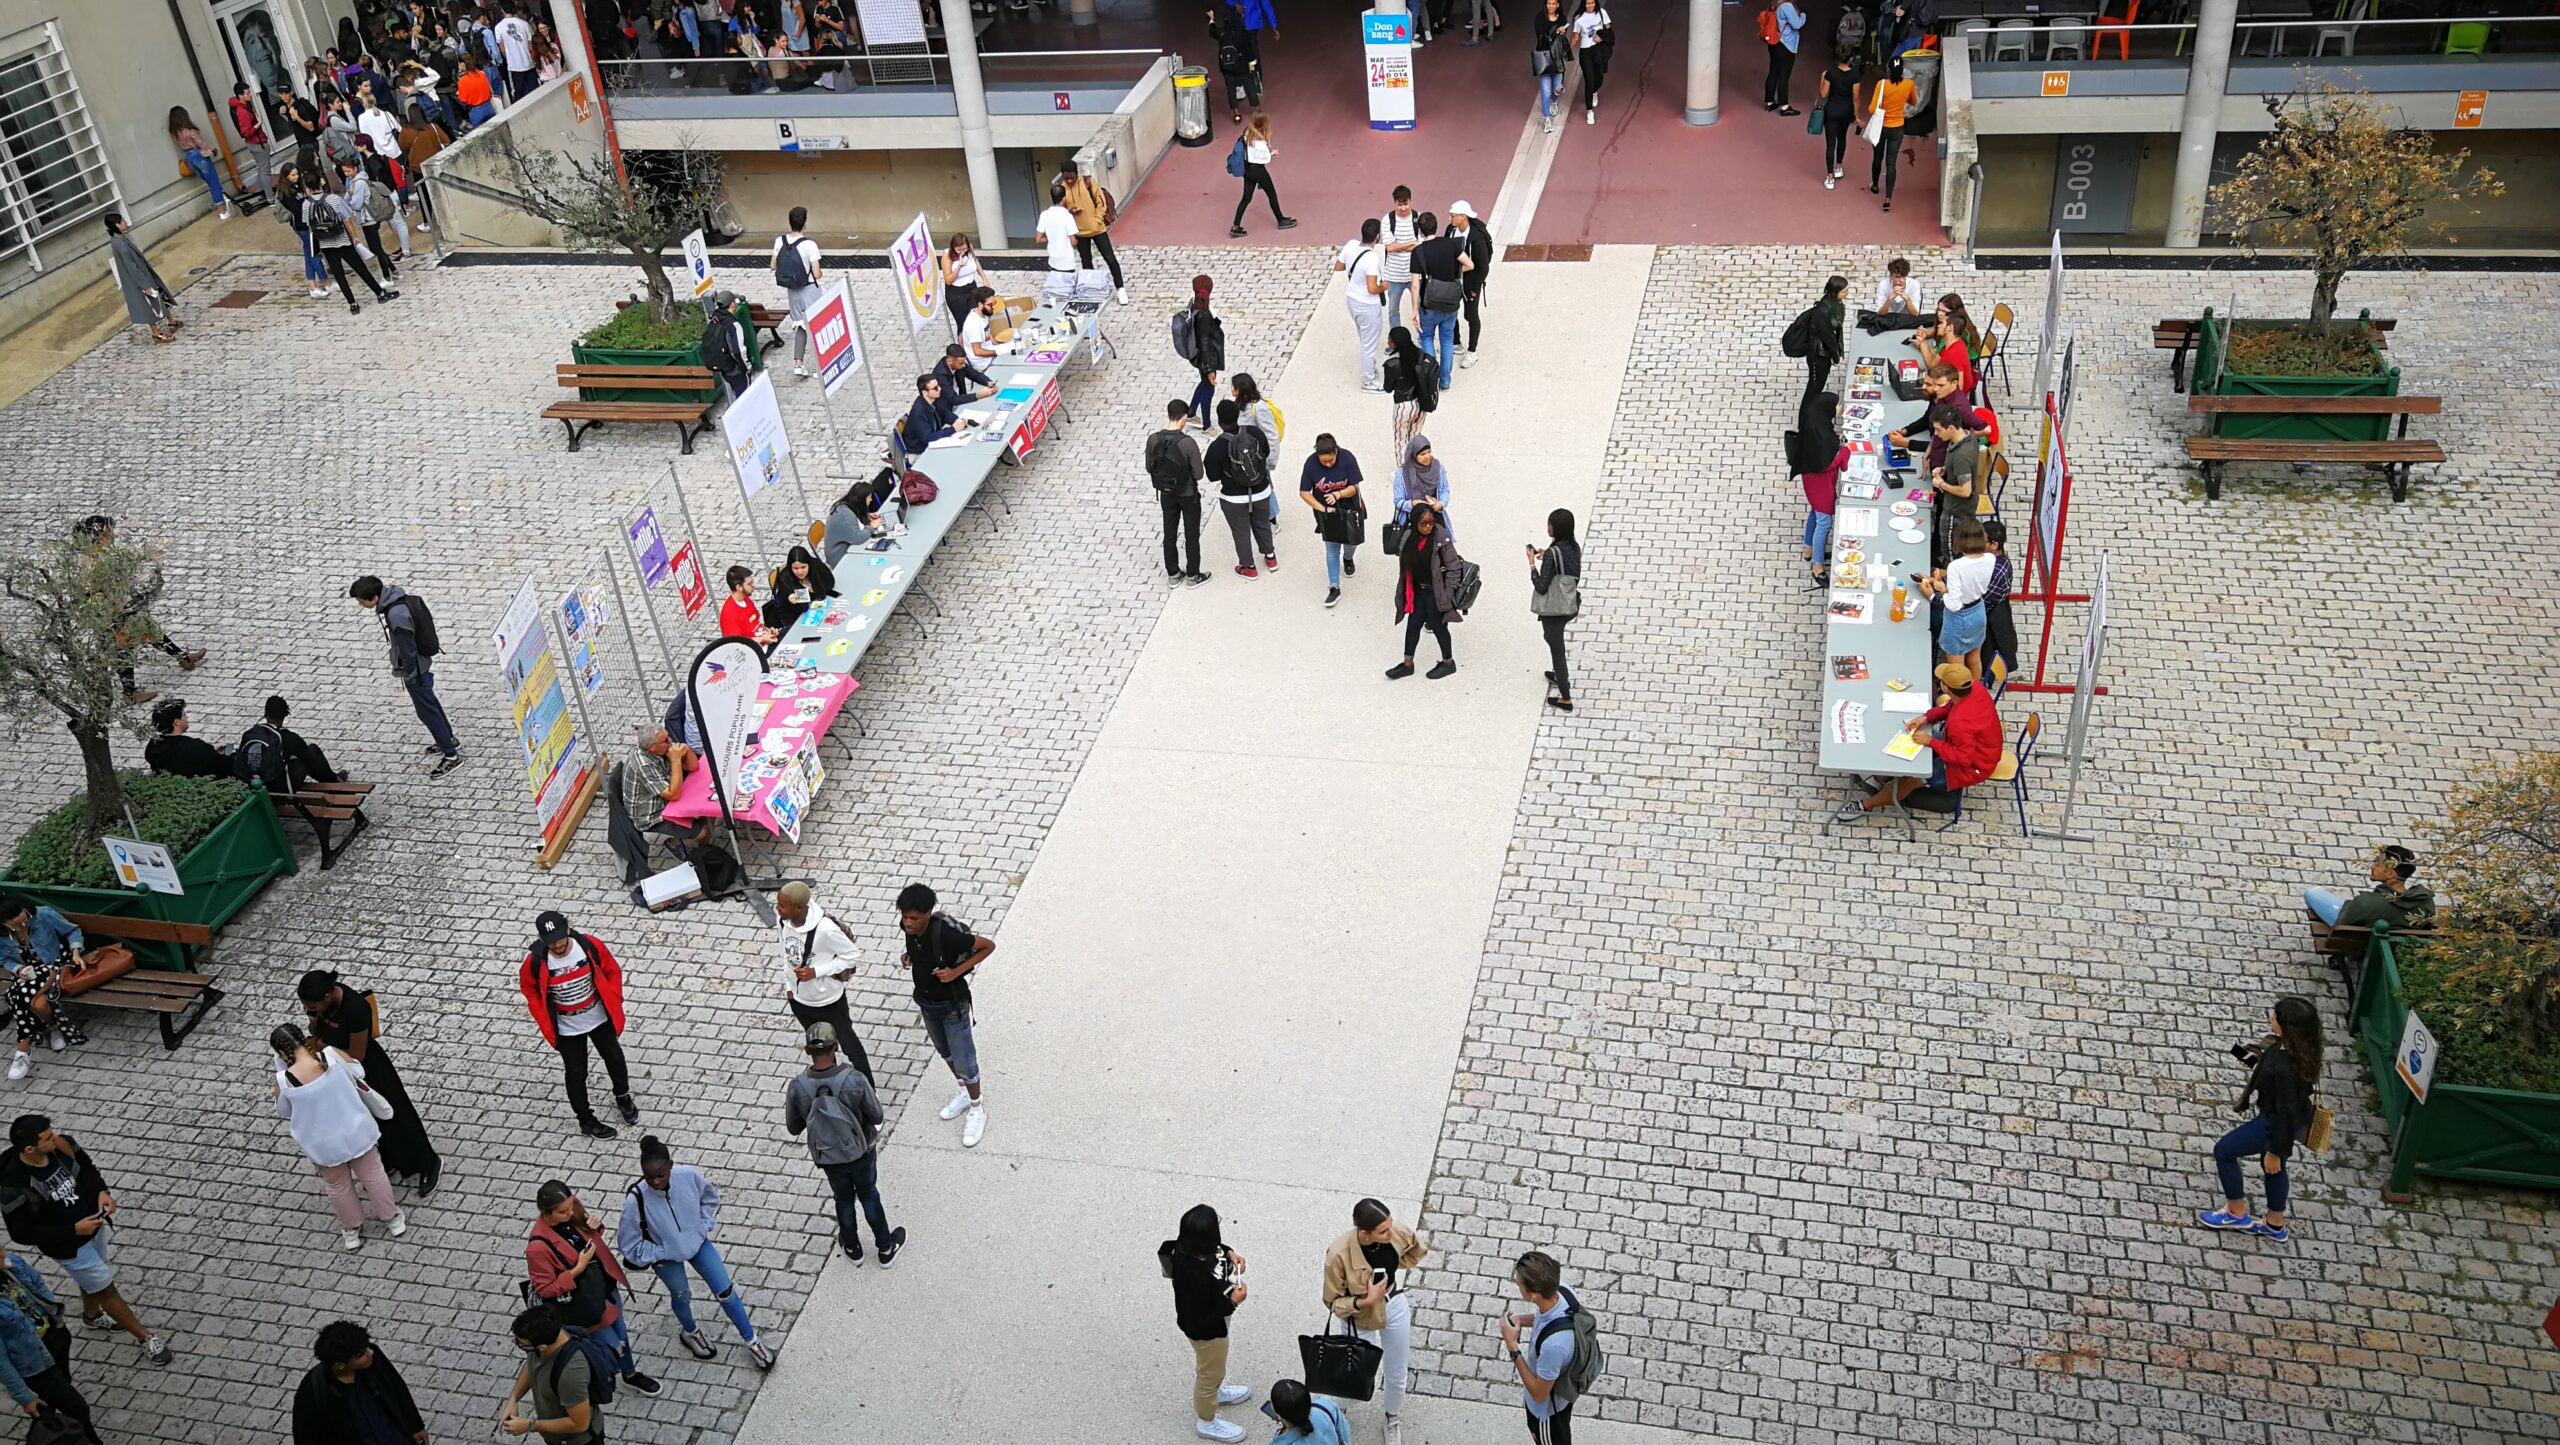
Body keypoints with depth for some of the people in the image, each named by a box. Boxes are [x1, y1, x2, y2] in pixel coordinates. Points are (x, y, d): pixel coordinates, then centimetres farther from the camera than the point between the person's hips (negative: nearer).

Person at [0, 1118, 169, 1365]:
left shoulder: (61, 1146, -20)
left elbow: (87, 1168, 2)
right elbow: (23, 1234, -23)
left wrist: (101, 1191, -16)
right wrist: (73, 1230, -25)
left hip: (94, 1224, 5)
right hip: (69, 1247, -5)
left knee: (91, 1278, 31)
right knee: (105, 1289, 11)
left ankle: (92, 1313, 62)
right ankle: (146, 1338, 29)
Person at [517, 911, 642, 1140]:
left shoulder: (590, 945, -24)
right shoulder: (535, 961, -25)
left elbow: (612, 971, -5)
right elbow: (529, 989, -4)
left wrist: (613, 1002, -7)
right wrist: (545, 1020, -7)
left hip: (600, 1018, 2)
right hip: (567, 1028, -2)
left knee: (614, 1058, 21)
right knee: (576, 1073, 12)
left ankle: (623, 1097, 50)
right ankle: (586, 1121, 34)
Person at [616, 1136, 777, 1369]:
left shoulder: (688, 1175, -29)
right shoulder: (636, 1200, -35)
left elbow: (710, 1198, -3)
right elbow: (629, 1244, -20)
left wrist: (704, 1227, -9)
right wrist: (660, 1254, -17)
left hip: (697, 1242, 2)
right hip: (666, 1257, -2)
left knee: (725, 1291, 8)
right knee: (681, 1295, 21)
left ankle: (750, 1340, 29)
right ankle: (689, 1332, 56)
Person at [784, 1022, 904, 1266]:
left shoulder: (797, 1087, -26)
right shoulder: (854, 1079, -31)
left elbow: (793, 1128, -10)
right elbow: (877, 1117, -17)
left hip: (828, 1157, 1)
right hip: (861, 1151, -1)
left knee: (844, 1199, 27)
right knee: (868, 1195, 24)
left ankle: (852, 1248, 49)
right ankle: (886, 1248, 41)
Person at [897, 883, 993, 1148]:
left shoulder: (946, 934, -35)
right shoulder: (908, 927, -16)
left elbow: (988, 946, -23)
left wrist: (957, 972, -28)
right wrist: (911, 956, -9)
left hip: (952, 1005, -6)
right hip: (926, 1003, 7)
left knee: (963, 1062, 8)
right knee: (945, 1053, 26)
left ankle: (977, 1110, 30)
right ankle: (965, 1093, 49)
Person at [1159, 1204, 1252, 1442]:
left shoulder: (1190, 1244, -23)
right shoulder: (1194, 1276, -45)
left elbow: (1213, 1247, 4)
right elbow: (1200, 1320, -33)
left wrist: (1229, 1254, -12)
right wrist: (1233, 1302, -29)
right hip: (1206, 1330, -7)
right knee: (1211, 1371, 21)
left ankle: (1214, 1391, 64)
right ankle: (1207, 1422, 47)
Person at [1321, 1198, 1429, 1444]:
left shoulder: (1398, 1233, -24)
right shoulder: (1339, 1254, -36)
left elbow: (1415, 1249, 3)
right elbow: (1332, 1301, -20)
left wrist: (1396, 1270, -6)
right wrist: (1364, 1301, -33)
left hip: (1396, 1309, 3)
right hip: (1361, 1319, -3)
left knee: (1396, 1375, 22)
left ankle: (1393, 1419, 53)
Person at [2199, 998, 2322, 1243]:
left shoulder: (2285, 1068, -40)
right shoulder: (2297, 1047, -15)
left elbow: (2286, 1113, -29)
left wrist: (2275, 1151, -18)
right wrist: (2258, 1059, -6)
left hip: (2276, 1123, -8)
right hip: (2285, 1117, 8)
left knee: (2223, 1151, 13)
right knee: (2274, 1167, 29)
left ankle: (2236, 1213, 31)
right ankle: (2275, 1225, 49)